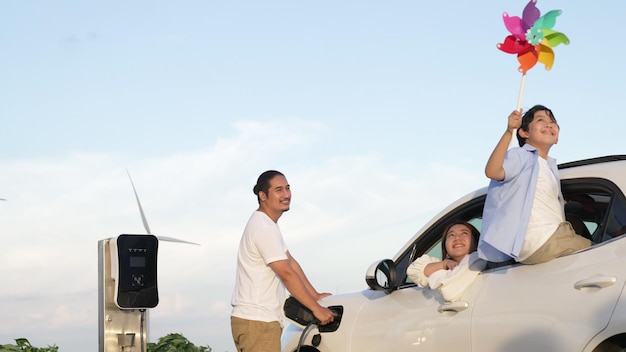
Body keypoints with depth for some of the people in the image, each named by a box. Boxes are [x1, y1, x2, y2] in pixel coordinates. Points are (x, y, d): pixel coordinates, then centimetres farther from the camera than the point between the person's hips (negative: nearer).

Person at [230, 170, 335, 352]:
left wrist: (315, 296, 16)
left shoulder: (268, 225, 17)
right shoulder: (263, 228, -17)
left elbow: (291, 262, 19)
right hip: (258, 323, -11)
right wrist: (316, 309, -13)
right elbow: (287, 274, -18)